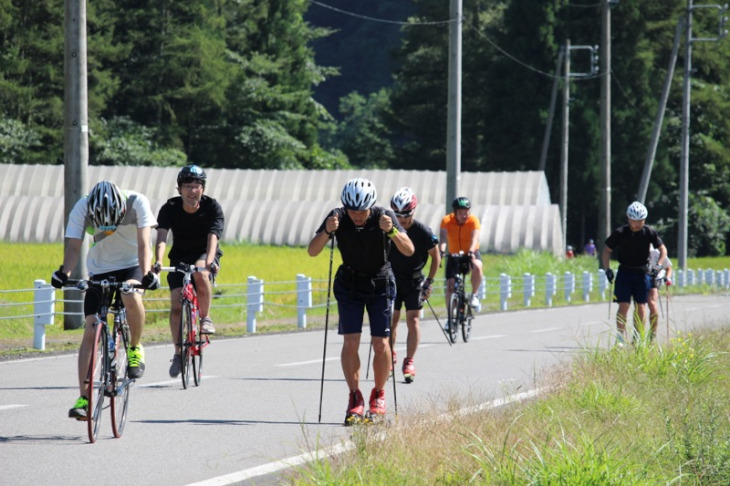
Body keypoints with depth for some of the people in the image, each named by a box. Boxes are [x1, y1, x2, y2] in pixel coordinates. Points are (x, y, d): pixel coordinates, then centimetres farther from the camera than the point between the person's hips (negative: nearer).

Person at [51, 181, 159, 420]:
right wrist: (64, 273, -42)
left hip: (131, 266, -2)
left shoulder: (137, 202, -24)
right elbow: (73, 246, -23)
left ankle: (135, 349, -9)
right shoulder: (82, 208, -20)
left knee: (131, 297, -36)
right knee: (90, 332, -9)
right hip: (100, 270, 2)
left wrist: (146, 274, -43)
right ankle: (84, 398, -7)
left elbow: (143, 243, -27)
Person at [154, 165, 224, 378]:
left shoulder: (212, 207, -18)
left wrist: (209, 261, -49)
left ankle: (205, 317, -15)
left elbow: (213, 237, -31)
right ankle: (178, 353, 5)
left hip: (204, 254, -2)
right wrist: (158, 261, -48)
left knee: (200, 273, -37)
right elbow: (161, 237, -28)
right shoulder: (170, 208, -16)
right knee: (176, 305, -11)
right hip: (180, 256, 2)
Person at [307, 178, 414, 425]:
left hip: (379, 282, -1)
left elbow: (408, 250, -24)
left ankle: (379, 395, 11)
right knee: (350, 342, -11)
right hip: (350, 282, 1)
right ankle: (355, 398, 0)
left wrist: (392, 231, -42)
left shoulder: (384, 216, -18)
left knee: (381, 343, -9)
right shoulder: (338, 217, -16)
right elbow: (312, 251, -20)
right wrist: (327, 231, -39)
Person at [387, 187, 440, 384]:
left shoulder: (423, 232, -16)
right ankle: (390, 357, 19)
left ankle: (409, 362, -7)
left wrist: (429, 281, -5)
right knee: (392, 319, 1)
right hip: (392, 278, 2)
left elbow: (435, 257, -3)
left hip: (414, 280, -2)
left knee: (413, 319, -10)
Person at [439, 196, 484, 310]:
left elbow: (475, 237, -35)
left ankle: (474, 295, -13)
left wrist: (471, 252, -54)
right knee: (450, 287, -9)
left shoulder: (473, 221, -19)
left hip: (471, 253, -1)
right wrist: (441, 252, -51)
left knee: (477, 267, -35)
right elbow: (443, 238, -31)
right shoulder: (447, 221, -17)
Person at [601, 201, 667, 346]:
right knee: (623, 306, -9)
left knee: (640, 307, 0)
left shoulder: (649, 232, -7)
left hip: (642, 273, 1)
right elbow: (606, 250, 1)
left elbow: (662, 249, 4)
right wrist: (607, 269, -9)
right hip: (625, 272, -1)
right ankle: (620, 338, -9)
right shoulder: (620, 233, -10)